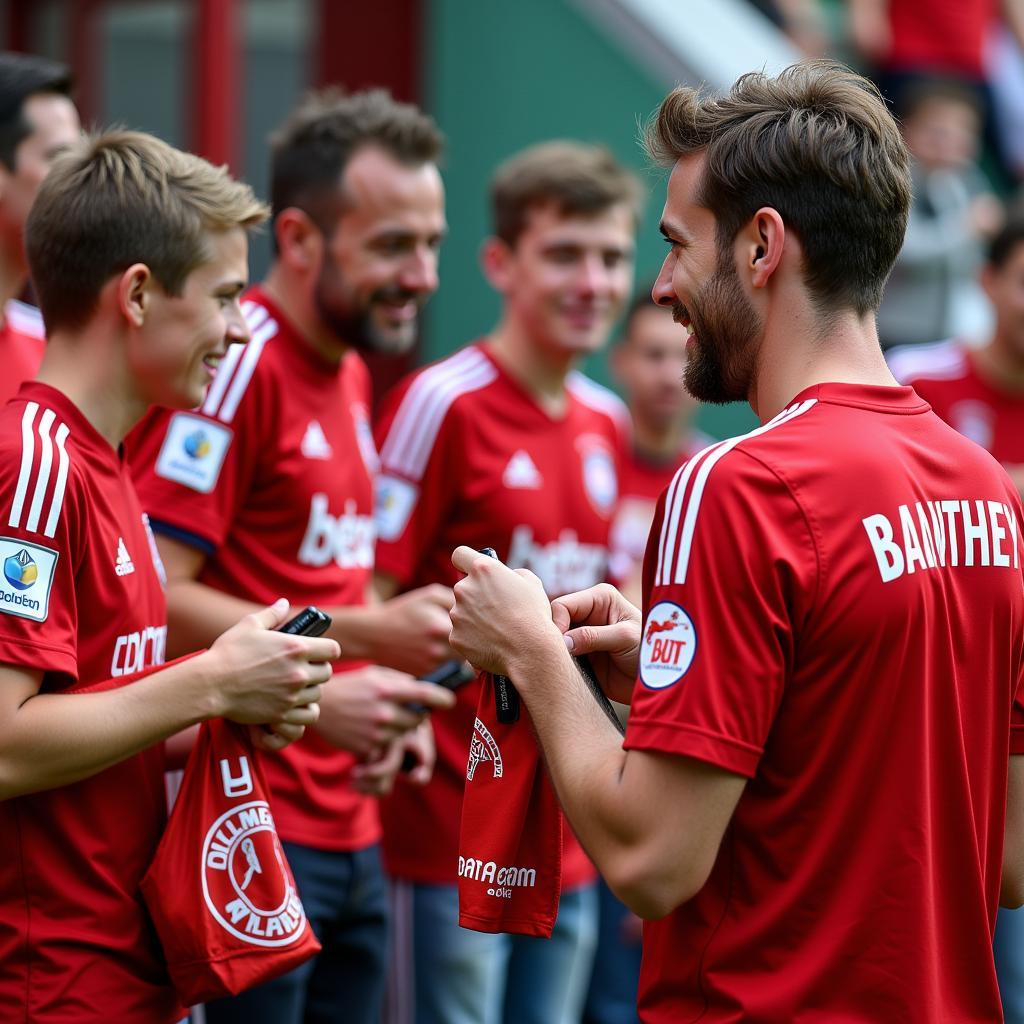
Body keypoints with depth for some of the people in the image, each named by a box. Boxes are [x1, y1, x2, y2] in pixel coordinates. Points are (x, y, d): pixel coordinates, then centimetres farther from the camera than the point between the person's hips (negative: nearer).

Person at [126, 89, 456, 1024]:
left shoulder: (353, 375, 15)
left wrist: (390, 700, 7)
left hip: (352, 833, 9)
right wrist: (363, 635, -21)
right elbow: (154, 596, -20)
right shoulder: (234, 366, -14)